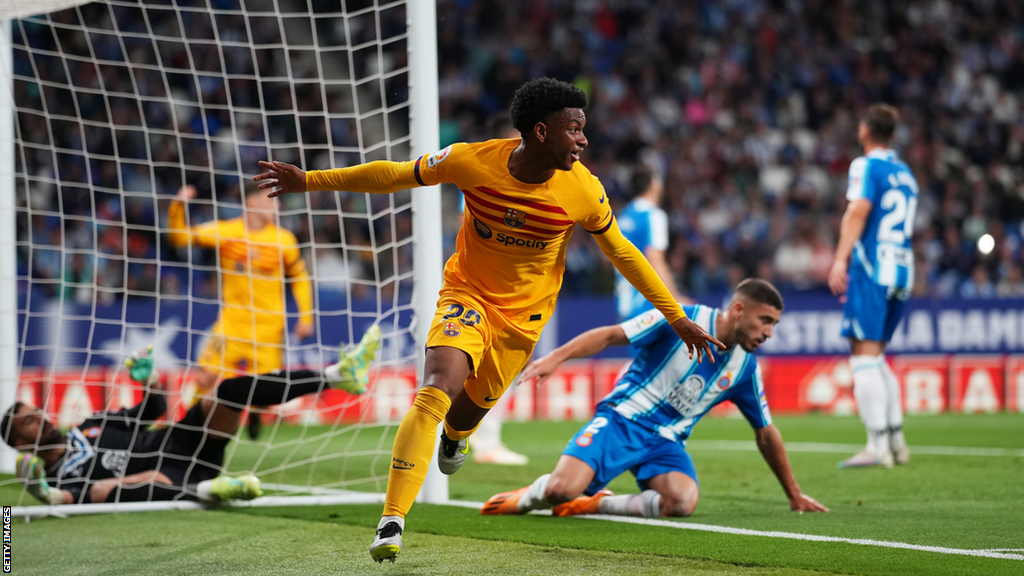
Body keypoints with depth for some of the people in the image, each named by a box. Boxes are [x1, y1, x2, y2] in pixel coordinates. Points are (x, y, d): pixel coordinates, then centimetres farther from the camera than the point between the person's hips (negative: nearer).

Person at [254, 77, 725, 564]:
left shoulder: (583, 190, -17)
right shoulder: (473, 162, -21)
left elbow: (621, 253, -2)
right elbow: (395, 175, -7)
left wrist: (677, 317, 2)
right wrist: (310, 181, -6)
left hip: (524, 315, 2)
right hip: (467, 295, -2)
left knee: (467, 412, 12)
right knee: (437, 390, -26)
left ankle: (454, 437, 55)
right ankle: (392, 522, -23)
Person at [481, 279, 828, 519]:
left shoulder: (745, 366, 6)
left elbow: (766, 434, 17)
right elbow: (610, 335, -10)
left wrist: (794, 495, 21)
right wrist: (556, 357, -24)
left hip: (666, 442, 4)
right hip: (622, 420, -4)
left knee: (683, 502, -30)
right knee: (562, 489, -28)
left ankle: (595, 505, -9)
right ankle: (528, 497, 10)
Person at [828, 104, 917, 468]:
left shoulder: (866, 166, -3)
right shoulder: (905, 173, 21)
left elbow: (858, 210, -18)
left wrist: (841, 259, -26)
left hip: (872, 265, -8)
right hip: (902, 267, 8)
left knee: (865, 355, -10)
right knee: (876, 357, 18)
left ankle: (878, 446, -19)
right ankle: (897, 443, 15)